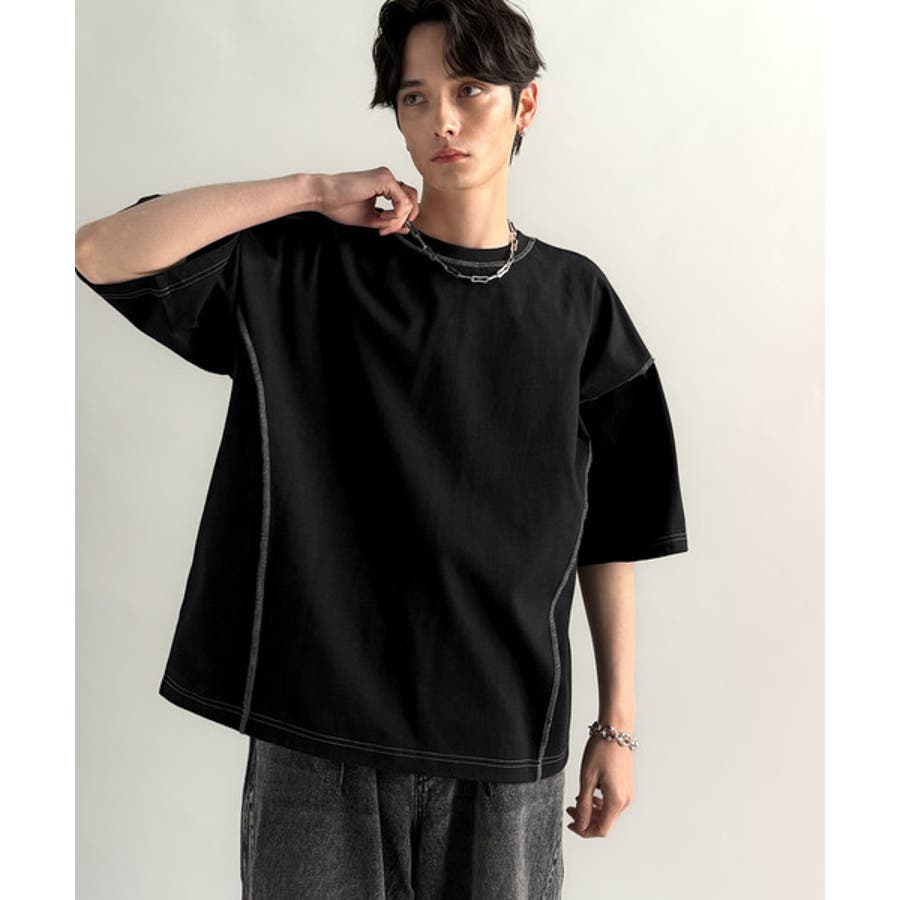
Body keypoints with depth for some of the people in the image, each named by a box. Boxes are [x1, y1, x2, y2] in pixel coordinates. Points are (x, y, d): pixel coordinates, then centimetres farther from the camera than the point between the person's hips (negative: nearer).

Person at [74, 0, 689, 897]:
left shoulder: (573, 299, 3)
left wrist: (616, 723, 5)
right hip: (318, 735, -1)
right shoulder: (312, 271, -1)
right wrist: (315, 191, -12)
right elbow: (101, 253, -12)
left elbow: (610, 529, 5)